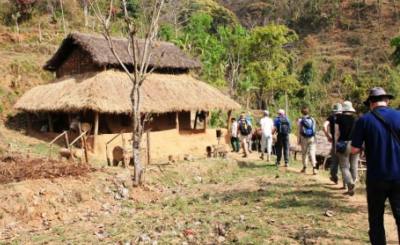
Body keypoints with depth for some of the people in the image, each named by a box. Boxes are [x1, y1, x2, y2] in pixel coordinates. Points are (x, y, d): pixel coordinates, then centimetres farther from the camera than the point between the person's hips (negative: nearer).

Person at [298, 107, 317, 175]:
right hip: (312, 138, 1)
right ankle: (314, 167, -15)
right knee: (312, 152, -2)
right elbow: (315, 129, 6)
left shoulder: (300, 120, -5)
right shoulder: (312, 119, 3)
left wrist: (298, 140, 3)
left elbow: (299, 131, -3)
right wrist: (314, 139, 14)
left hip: (304, 138, -1)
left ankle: (304, 167, 18)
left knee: (304, 153, 10)